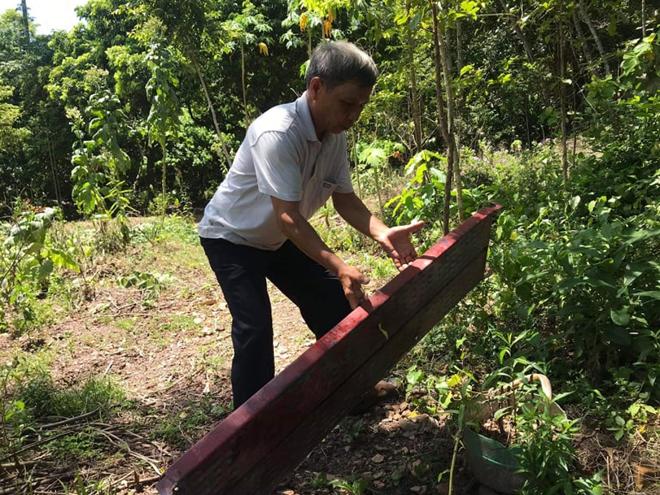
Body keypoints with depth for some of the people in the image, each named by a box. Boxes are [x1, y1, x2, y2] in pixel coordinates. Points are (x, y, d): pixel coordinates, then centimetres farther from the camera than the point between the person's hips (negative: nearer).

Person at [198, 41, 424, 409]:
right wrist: (340, 267, -45)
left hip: (278, 239, 8)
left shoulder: (335, 136, -10)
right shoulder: (277, 133, -35)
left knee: (336, 305, 9)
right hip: (231, 239, -7)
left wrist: (381, 233, -25)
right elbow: (287, 217, -37)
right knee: (255, 329, -18)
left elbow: (344, 198, -7)